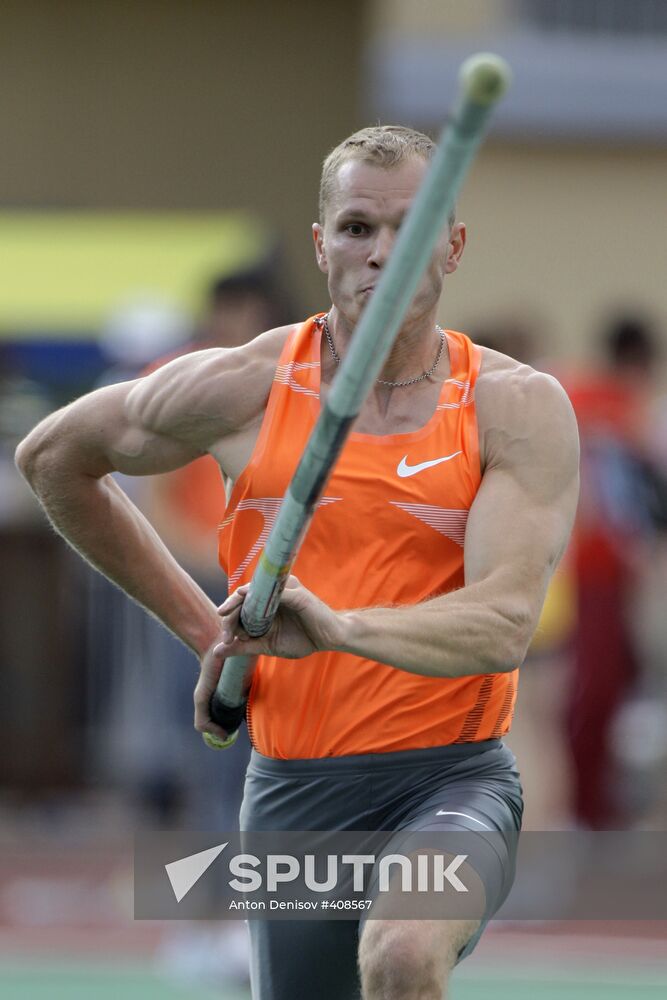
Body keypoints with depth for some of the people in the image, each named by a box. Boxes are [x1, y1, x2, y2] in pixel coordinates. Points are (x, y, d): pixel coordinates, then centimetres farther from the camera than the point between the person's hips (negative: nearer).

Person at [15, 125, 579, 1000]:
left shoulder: (518, 406, -4)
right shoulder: (242, 387, 1)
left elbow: (504, 624, -18)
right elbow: (53, 457, 18)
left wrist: (341, 625, -36)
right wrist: (201, 626, 17)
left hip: (451, 776, -3)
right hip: (290, 789, 4)